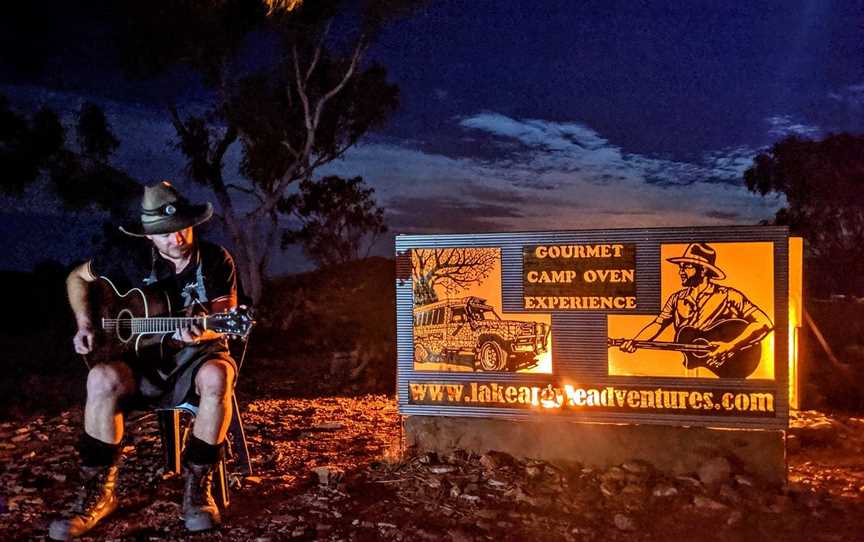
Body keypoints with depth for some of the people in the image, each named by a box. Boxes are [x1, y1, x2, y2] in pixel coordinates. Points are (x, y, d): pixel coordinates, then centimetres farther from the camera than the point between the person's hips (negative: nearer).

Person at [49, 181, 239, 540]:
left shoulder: (216, 260, -4)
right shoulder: (133, 262, 0)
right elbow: (77, 276, 14)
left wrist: (202, 332, -30)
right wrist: (85, 324, -1)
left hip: (197, 354, -1)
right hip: (145, 361, 2)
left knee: (217, 376, -38)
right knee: (103, 379, -32)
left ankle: (197, 488, -23)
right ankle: (98, 492, -17)